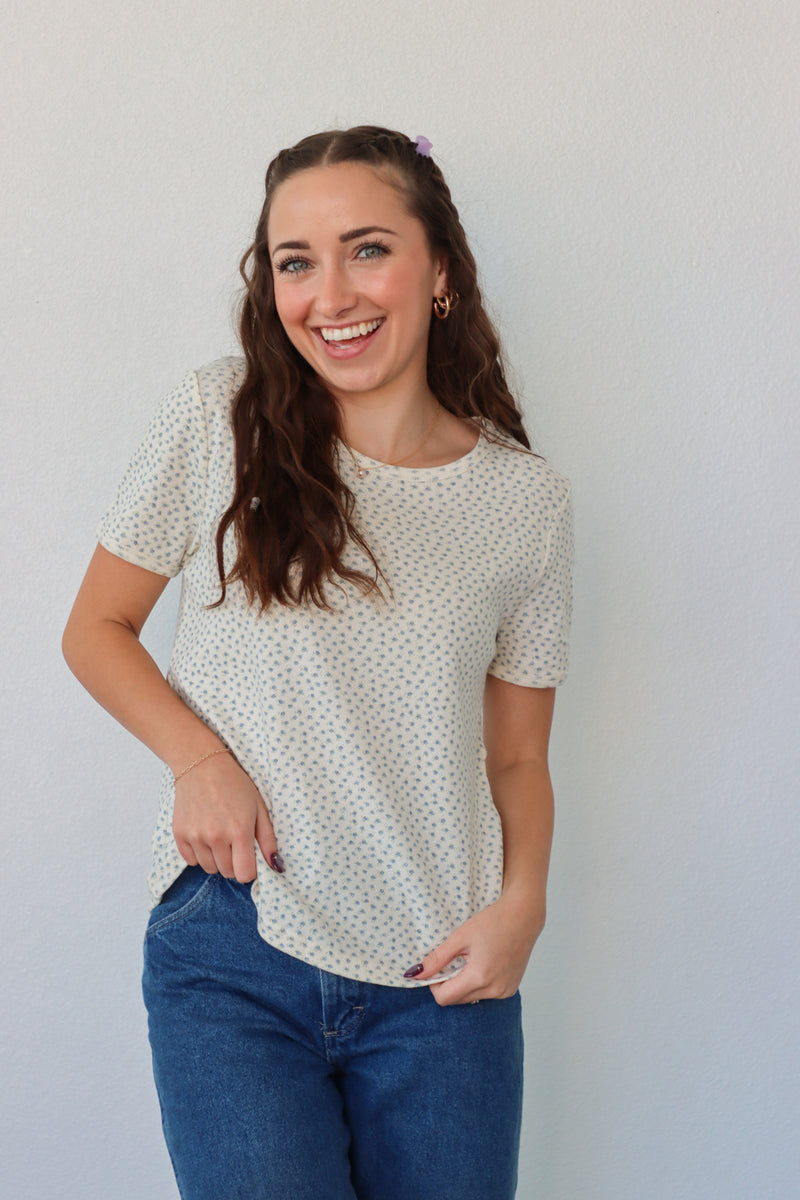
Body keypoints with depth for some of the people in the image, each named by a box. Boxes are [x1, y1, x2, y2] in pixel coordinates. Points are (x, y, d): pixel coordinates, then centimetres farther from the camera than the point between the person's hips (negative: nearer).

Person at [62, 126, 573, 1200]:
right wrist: (200, 759, -11)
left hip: (441, 975, 2)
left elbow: (517, 758, 9)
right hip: (233, 955, -1)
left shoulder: (530, 502, 1)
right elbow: (96, 629, 6)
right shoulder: (218, 422, -3)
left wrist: (522, 904, -9)